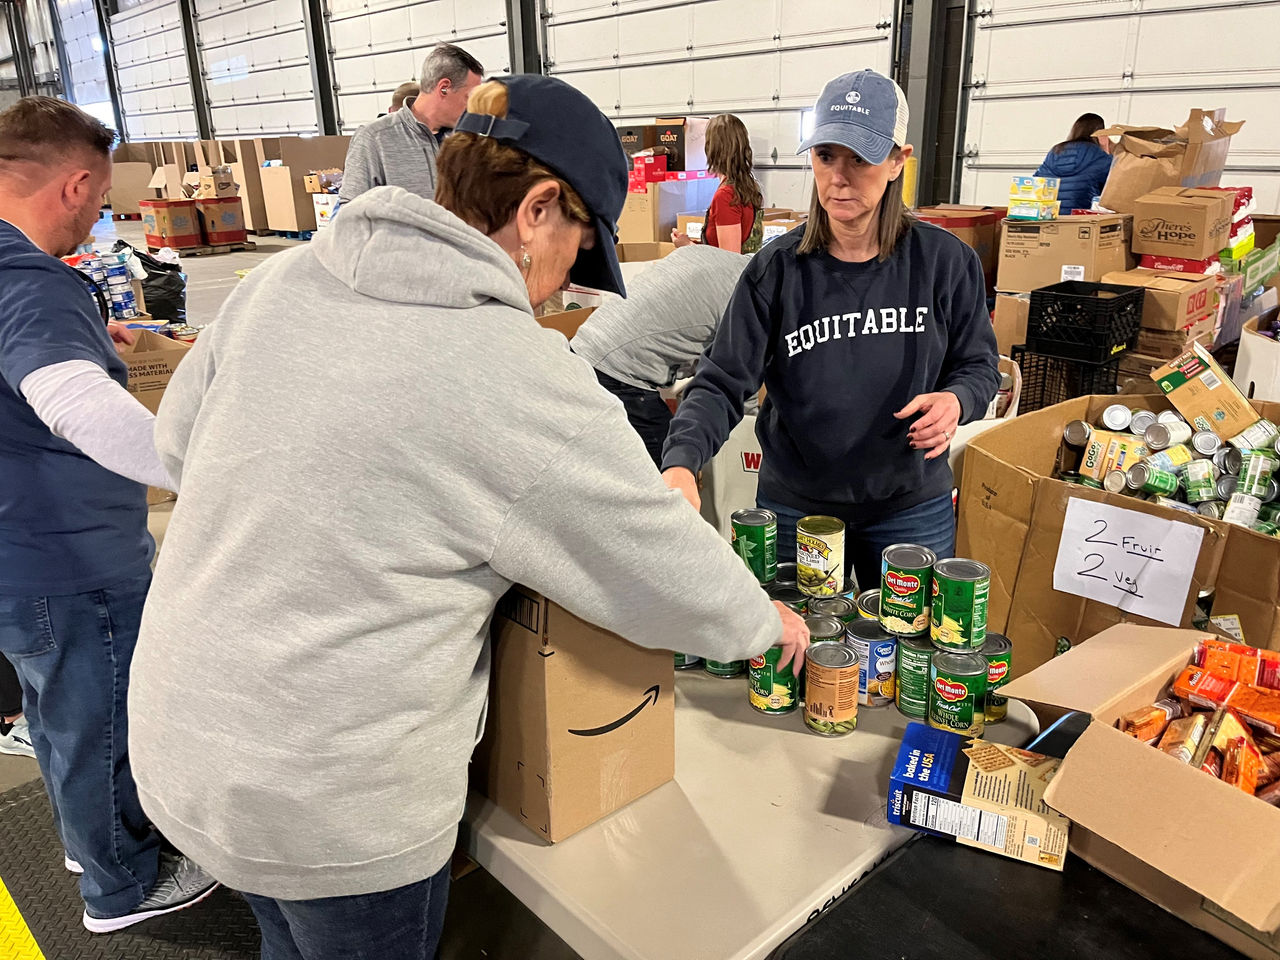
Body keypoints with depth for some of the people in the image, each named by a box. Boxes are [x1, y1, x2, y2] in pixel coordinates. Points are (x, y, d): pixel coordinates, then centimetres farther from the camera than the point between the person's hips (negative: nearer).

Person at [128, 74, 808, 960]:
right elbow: (672, 574, -13)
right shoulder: (524, 381, -24)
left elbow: (179, 437, 10)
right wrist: (767, 622, 7)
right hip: (329, 804, -6)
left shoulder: (281, 280, -6)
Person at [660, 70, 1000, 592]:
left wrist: (955, 401, -20)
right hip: (795, 506, 0)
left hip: (912, 508, 1)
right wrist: (681, 463, -34)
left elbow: (978, 365, 4)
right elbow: (721, 383, -16)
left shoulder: (944, 261, -7)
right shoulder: (777, 269, -10)